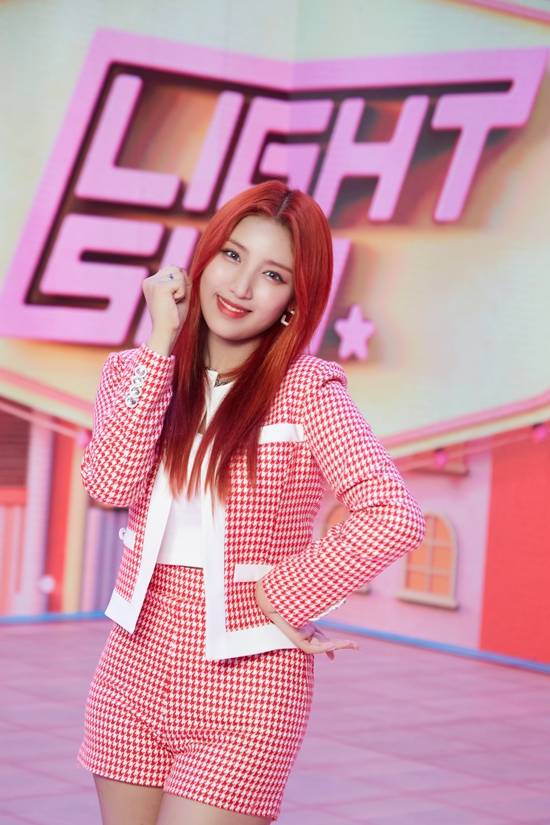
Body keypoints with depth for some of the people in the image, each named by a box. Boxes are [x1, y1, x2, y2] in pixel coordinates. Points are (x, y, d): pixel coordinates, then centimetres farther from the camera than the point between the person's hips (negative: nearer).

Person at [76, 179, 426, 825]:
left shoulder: (305, 389, -10)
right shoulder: (134, 371, 5)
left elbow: (394, 516, -22)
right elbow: (111, 484, -13)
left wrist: (281, 595, -14)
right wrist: (164, 344, -11)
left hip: (245, 683, -4)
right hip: (134, 672, 5)